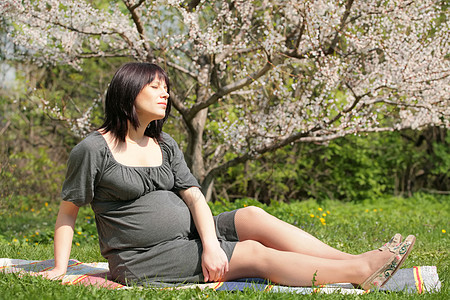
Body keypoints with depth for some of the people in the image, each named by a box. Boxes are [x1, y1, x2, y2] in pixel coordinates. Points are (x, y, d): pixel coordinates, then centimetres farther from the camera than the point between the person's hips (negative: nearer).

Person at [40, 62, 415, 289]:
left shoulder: (165, 145, 13)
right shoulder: (93, 149, -7)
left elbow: (194, 196, 1)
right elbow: (68, 211, -2)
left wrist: (210, 244, -16)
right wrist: (59, 270, -9)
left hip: (187, 236, 7)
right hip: (145, 260, -7)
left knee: (253, 216, -16)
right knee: (255, 253, -19)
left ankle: (358, 263, -23)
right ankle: (362, 269, -24)